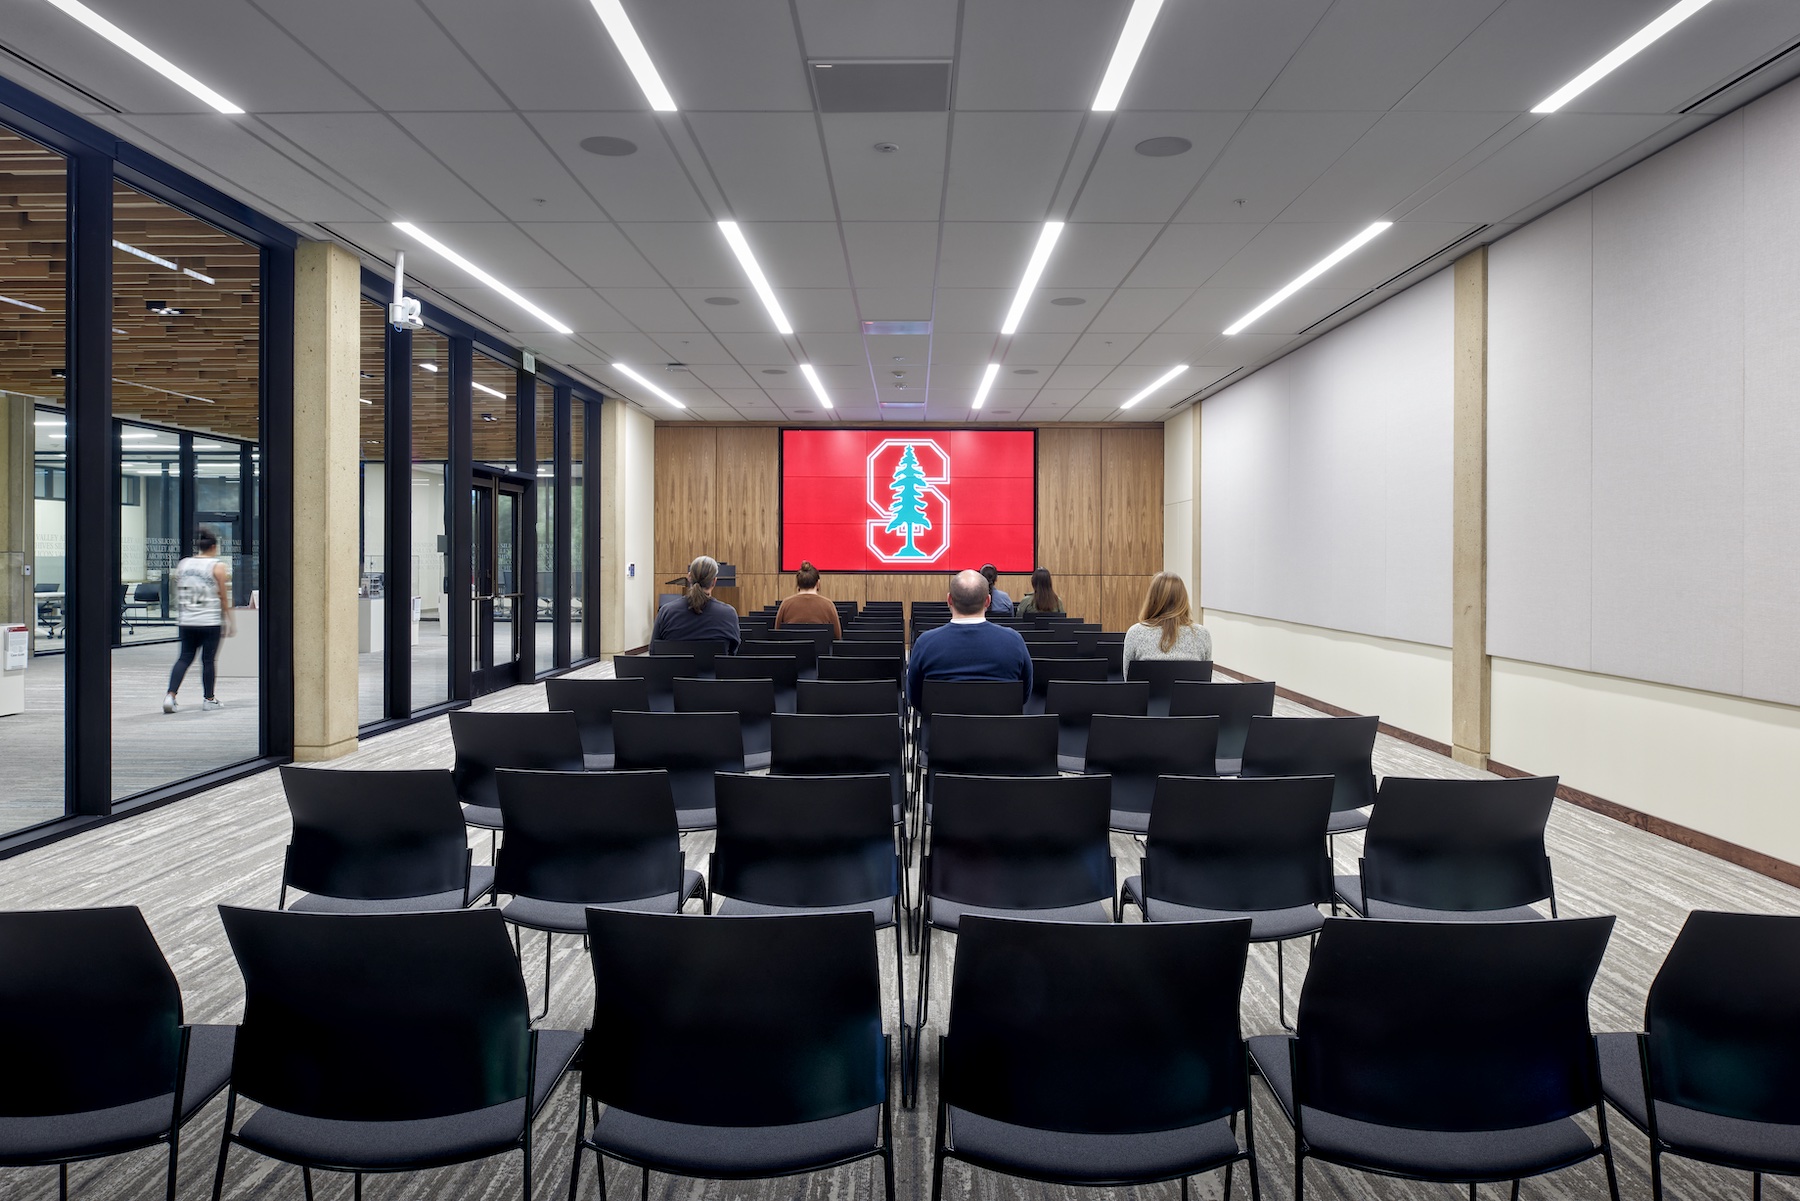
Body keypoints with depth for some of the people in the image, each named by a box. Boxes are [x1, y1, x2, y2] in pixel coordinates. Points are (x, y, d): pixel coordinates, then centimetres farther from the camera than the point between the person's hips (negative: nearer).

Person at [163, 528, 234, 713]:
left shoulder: (182, 564, 8)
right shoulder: (218, 566, -6)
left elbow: (178, 594, 13)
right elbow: (224, 597, -5)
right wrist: (229, 620, 2)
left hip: (186, 621, 5)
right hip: (210, 621, -5)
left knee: (184, 658, 9)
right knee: (208, 659, 4)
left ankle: (170, 695, -4)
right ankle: (208, 699, 12)